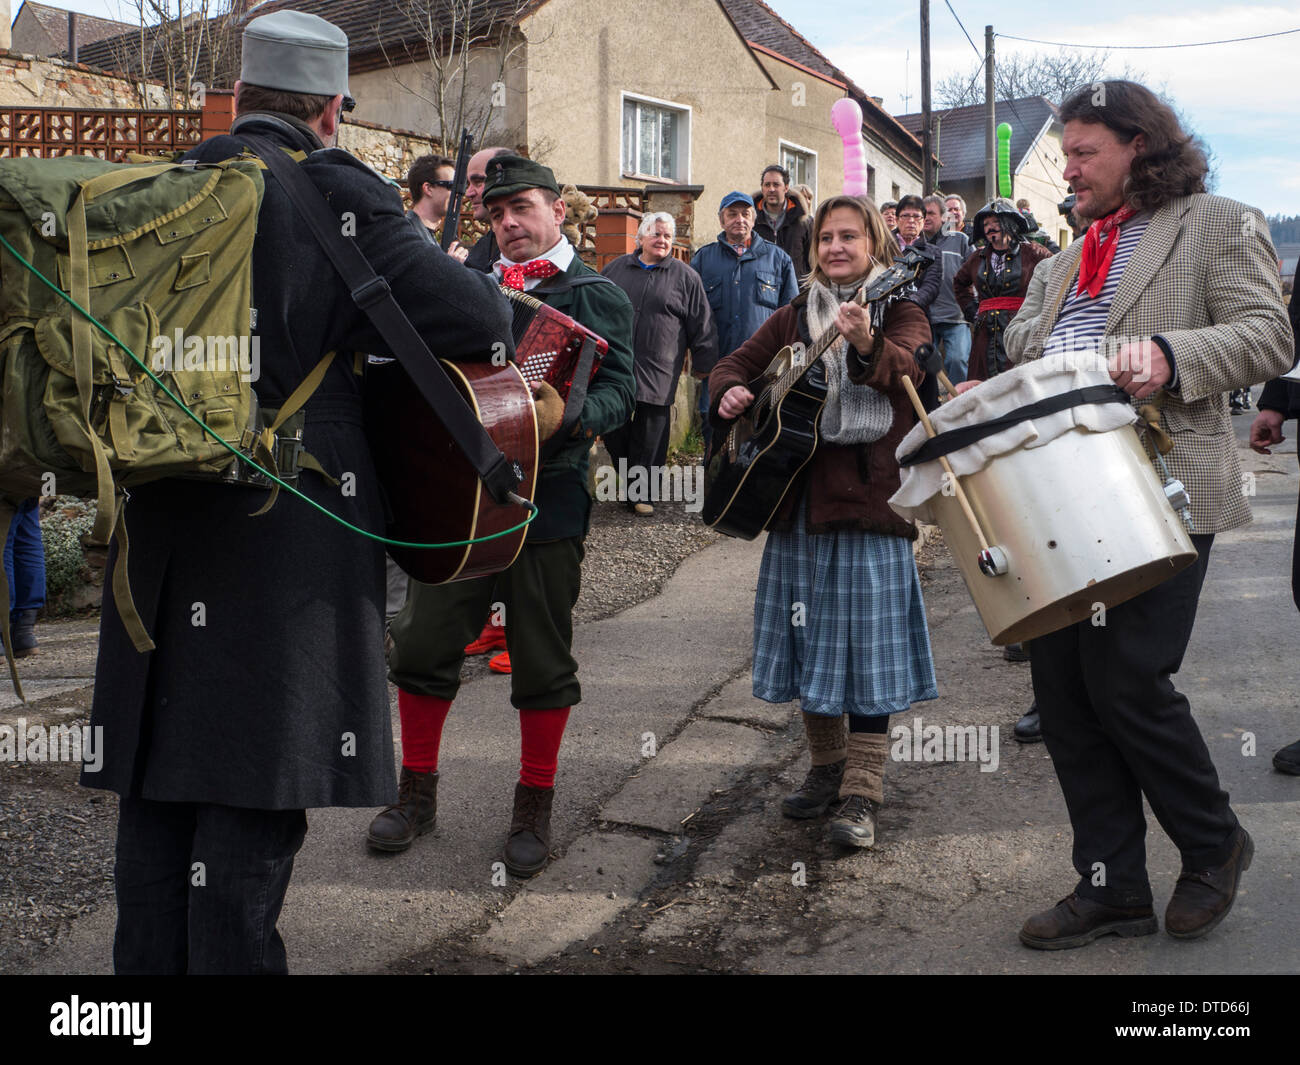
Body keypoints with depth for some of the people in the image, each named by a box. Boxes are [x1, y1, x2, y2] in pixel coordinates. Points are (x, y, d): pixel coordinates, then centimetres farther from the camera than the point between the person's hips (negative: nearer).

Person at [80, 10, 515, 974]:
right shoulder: (340, 195, -8)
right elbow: (481, 321, -13)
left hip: (164, 522, 6)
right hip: (290, 539, -6)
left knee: (158, 783, 16)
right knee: (256, 788, 2)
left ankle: (147, 957, 28)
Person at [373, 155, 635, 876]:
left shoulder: (596, 296, 4)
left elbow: (618, 391, -8)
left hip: (547, 499, -4)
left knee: (542, 660, 5)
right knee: (423, 643, 5)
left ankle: (535, 807, 21)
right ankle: (417, 790, 24)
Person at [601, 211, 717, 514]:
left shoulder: (685, 277, 6)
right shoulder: (615, 269, 12)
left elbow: (702, 326, 7)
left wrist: (702, 364, 6)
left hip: (656, 377, -2)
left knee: (648, 440, 0)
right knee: (614, 435, 5)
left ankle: (640, 494, 11)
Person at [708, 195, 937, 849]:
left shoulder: (898, 310, 1)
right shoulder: (794, 317, 15)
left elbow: (910, 369, -19)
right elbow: (734, 364, 20)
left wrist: (868, 344, -41)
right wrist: (730, 394, -3)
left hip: (869, 500, -5)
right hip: (799, 500, 5)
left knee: (867, 648, -5)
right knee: (809, 642, 12)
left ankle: (861, 799, 0)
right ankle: (826, 769, 28)